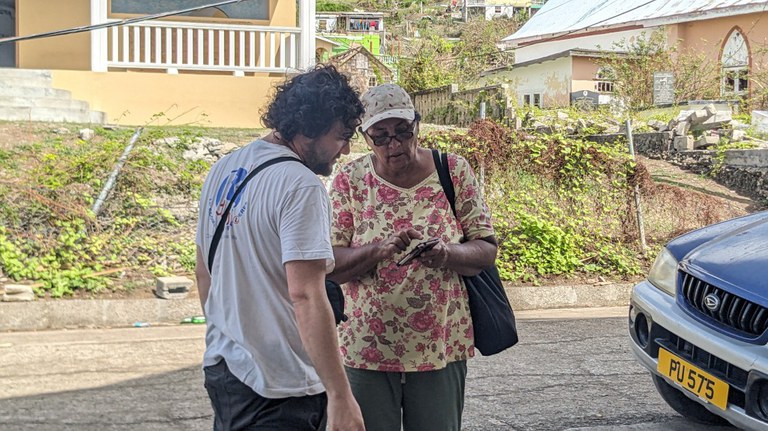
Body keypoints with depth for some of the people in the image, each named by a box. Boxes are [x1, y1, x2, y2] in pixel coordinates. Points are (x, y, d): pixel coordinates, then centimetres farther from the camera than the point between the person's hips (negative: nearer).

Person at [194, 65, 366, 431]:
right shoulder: (301, 186, -19)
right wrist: (340, 396, -25)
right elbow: (305, 295, -26)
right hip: (278, 389, -8)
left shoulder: (222, 170, 8)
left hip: (220, 369, 9)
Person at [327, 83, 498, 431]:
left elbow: (487, 249, 0)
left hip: (441, 348, 1)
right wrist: (380, 250, -24)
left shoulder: (454, 171, 1)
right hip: (367, 348, 0)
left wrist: (449, 254, -22)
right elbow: (330, 264, -5)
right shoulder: (349, 180, -1)